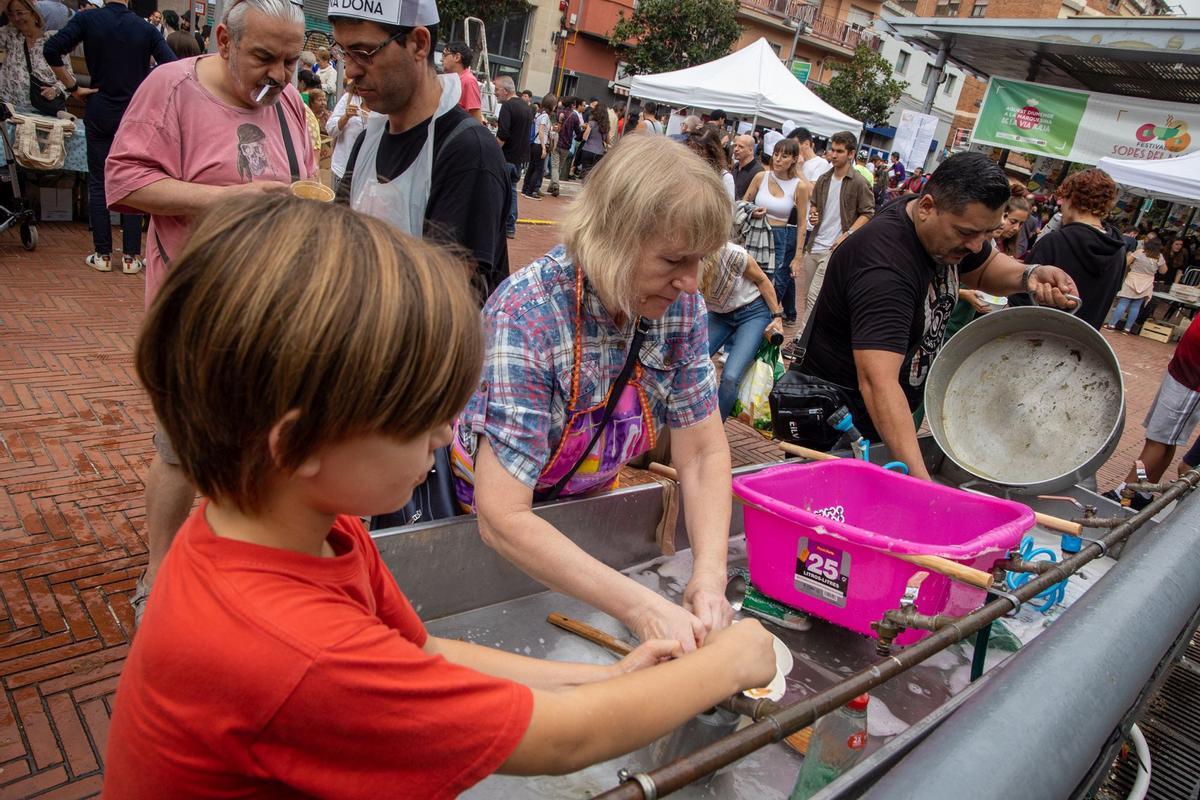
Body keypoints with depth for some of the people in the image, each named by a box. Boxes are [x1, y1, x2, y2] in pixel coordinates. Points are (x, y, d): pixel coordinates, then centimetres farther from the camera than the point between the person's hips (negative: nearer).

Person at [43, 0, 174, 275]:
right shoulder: (145, 28, -2)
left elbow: (52, 50, -14)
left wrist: (73, 87, -3)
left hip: (100, 113, 0)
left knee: (99, 184, 9)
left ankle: (102, 255, 10)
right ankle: (131, 256, 6)